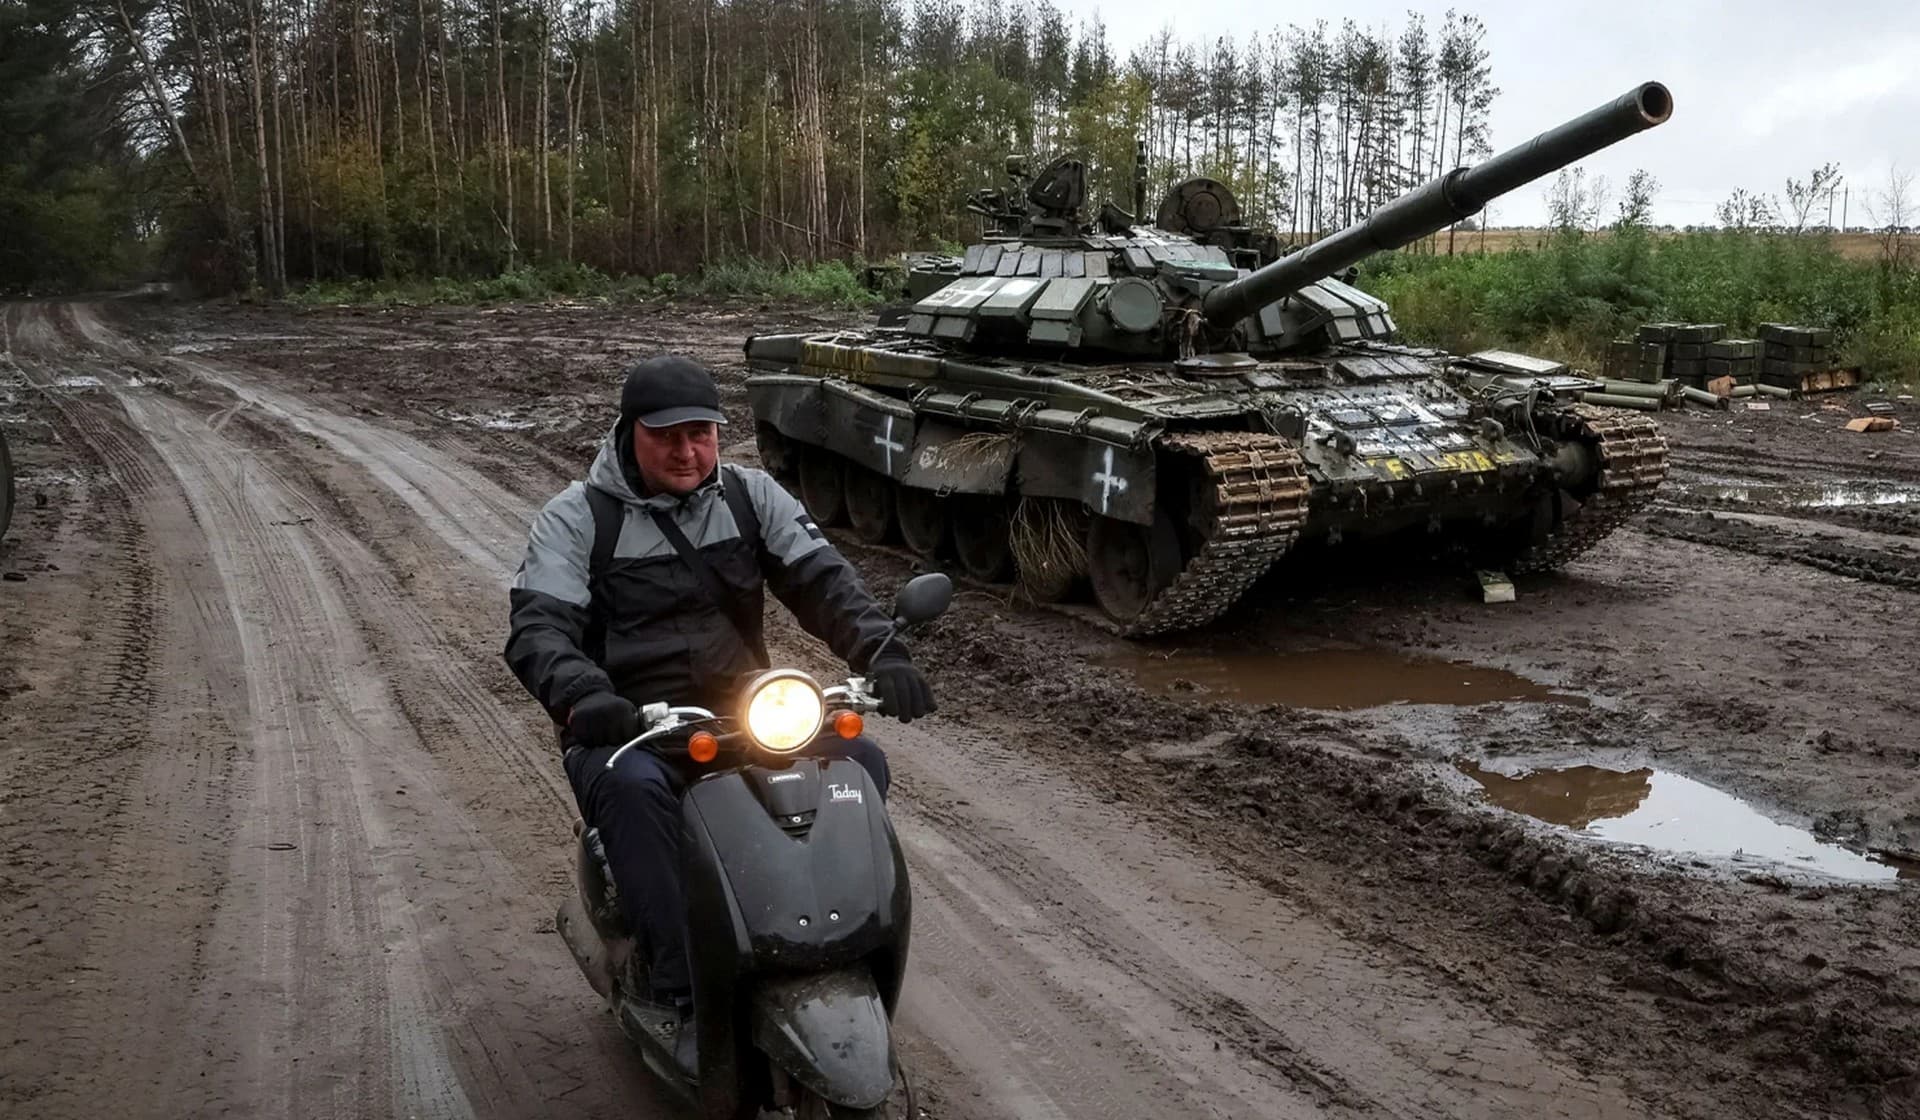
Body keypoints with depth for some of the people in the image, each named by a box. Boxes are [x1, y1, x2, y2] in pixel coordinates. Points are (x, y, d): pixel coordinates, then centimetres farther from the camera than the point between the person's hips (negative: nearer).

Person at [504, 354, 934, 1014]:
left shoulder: (751, 496, 8)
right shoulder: (576, 517, -1)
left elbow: (822, 578, -2)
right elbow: (537, 627, -13)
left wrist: (881, 654, -22)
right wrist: (584, 696, -35)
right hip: (628, 728, -3)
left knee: (860, 763, -18)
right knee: (633, 788, -37)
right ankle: (674, 984, -29)